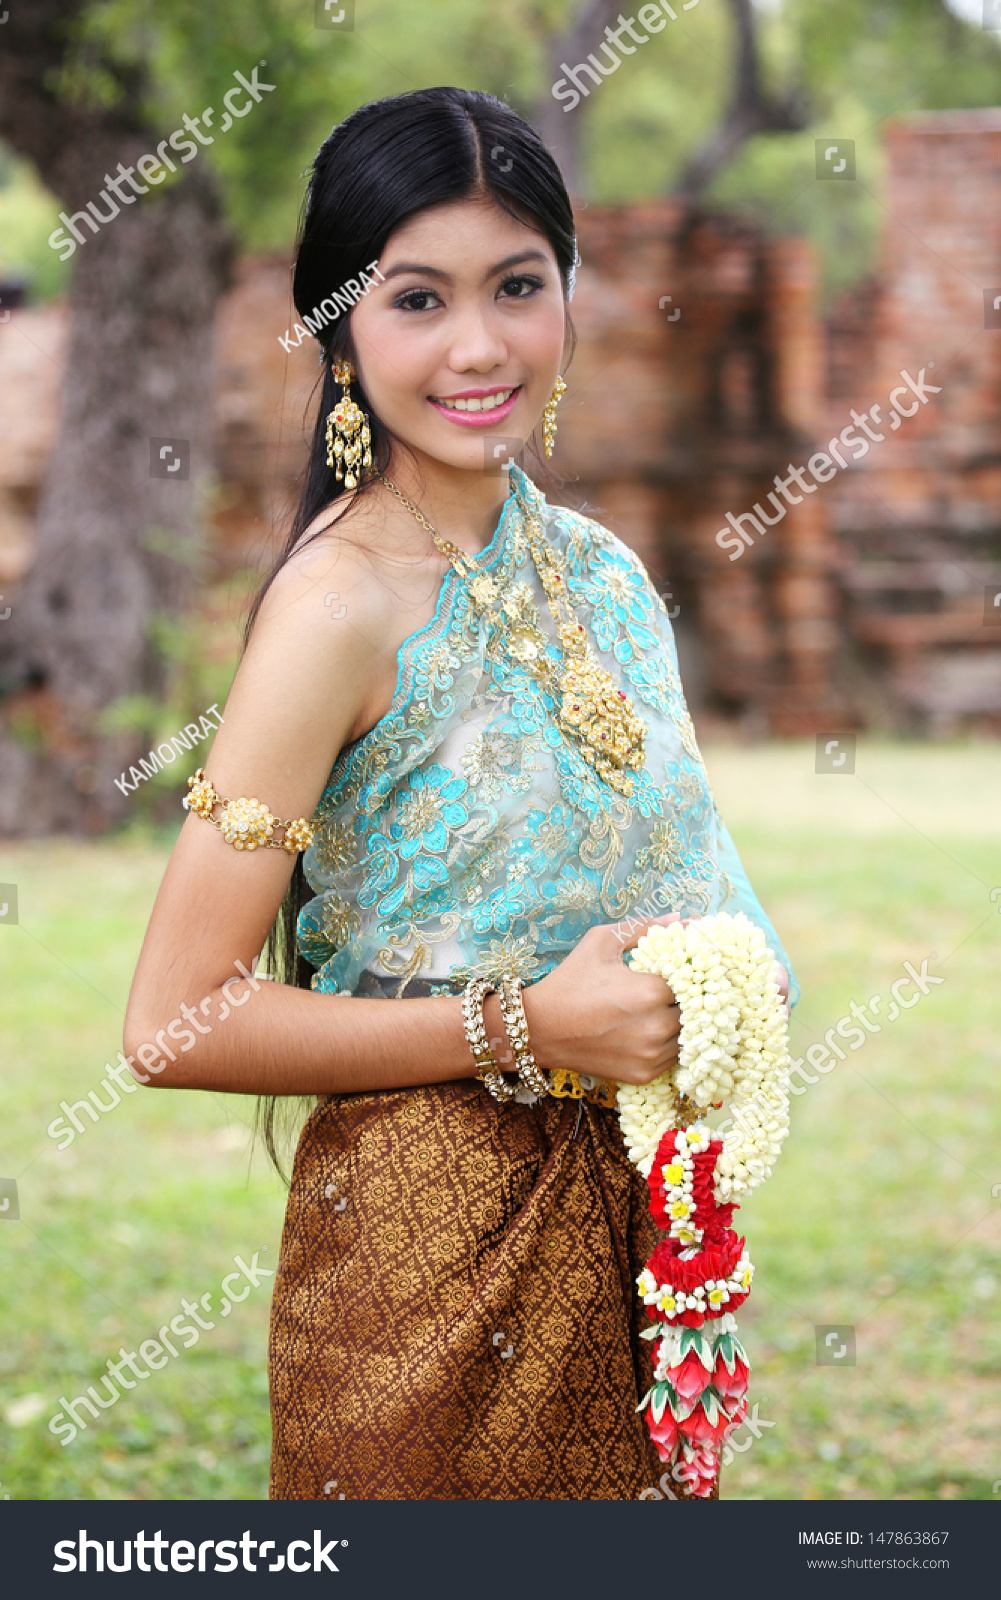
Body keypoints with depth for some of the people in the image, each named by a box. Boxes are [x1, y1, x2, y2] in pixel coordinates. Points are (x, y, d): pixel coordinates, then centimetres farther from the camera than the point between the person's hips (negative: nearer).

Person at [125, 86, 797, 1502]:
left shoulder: (599, 571, 5)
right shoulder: (344, 603, -16)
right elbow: (175, 1024, -19)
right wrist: (524, 1028, -20)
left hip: (628, 1216, 7)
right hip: (428, 1237, -7)